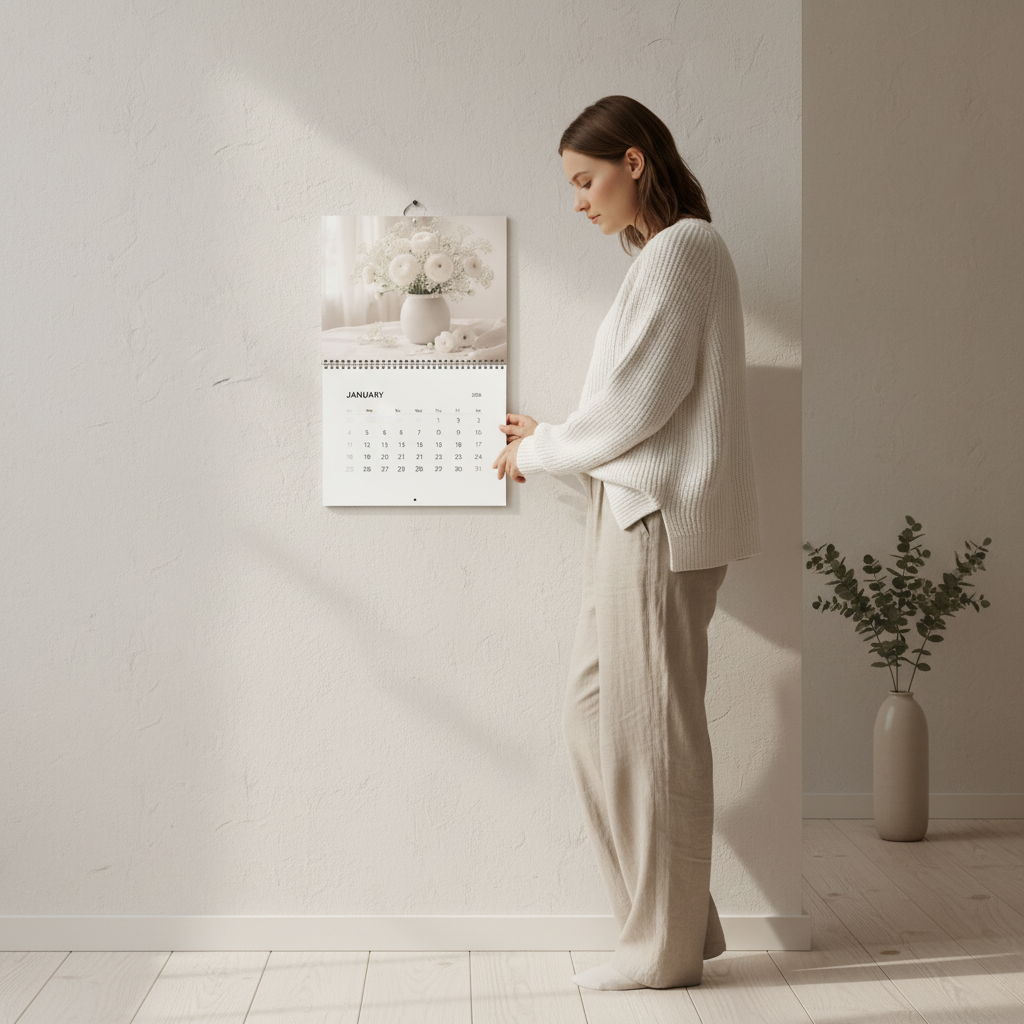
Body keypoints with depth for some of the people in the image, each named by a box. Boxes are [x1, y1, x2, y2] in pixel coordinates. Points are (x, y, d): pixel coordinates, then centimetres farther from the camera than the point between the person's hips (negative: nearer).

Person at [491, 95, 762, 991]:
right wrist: (549, 435, 15)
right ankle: (679, 921, 23)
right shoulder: (673, 252, 19)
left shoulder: (680, 252, -11)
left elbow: (635, 406, -16)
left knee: (652, 730, -1)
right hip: (640, 516, 10)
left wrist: (535, 453, -3)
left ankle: (667, 949, 14)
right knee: (597, 715, 13)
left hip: (660, 521, -10)